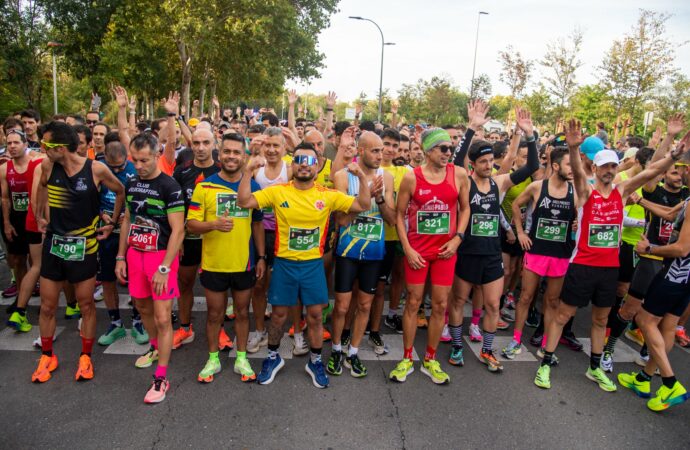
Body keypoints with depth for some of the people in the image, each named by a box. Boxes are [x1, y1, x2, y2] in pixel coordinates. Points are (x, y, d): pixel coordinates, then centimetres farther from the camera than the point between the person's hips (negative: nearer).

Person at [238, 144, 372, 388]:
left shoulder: (328, 195, -4)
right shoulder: (277, 192, -6)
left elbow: (363, 206, -7)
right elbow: (244, 202, -13)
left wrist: (362, 177, -18)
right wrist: (248, 171, -21)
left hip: (313, 264, 1)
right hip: (284, 263, 0)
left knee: (315, 315, 9)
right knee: (278, 314, 12)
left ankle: (315, 361, 30)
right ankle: (273, 357, 36)